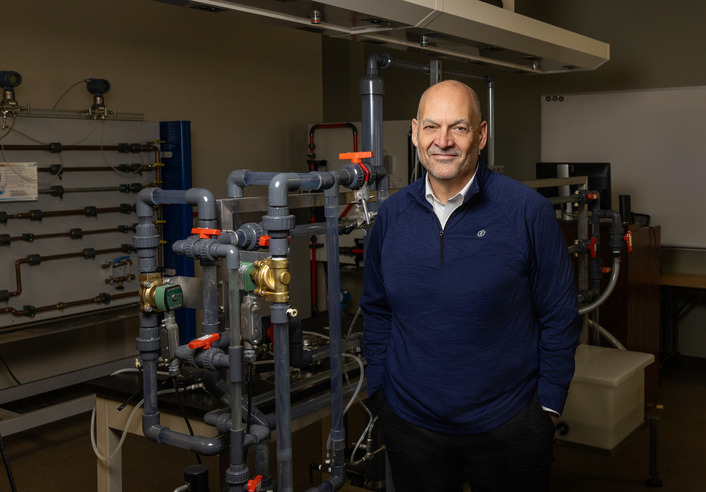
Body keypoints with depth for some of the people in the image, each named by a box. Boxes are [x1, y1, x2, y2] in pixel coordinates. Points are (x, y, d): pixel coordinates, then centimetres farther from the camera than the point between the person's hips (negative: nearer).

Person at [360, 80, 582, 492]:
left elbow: (560, 317, -5)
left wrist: (548, 407, -5)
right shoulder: (391, 215, 0)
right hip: (409, 422, 3)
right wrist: (380, 391, 8)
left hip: (507, 426, -2)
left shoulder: (529, 211, -11)